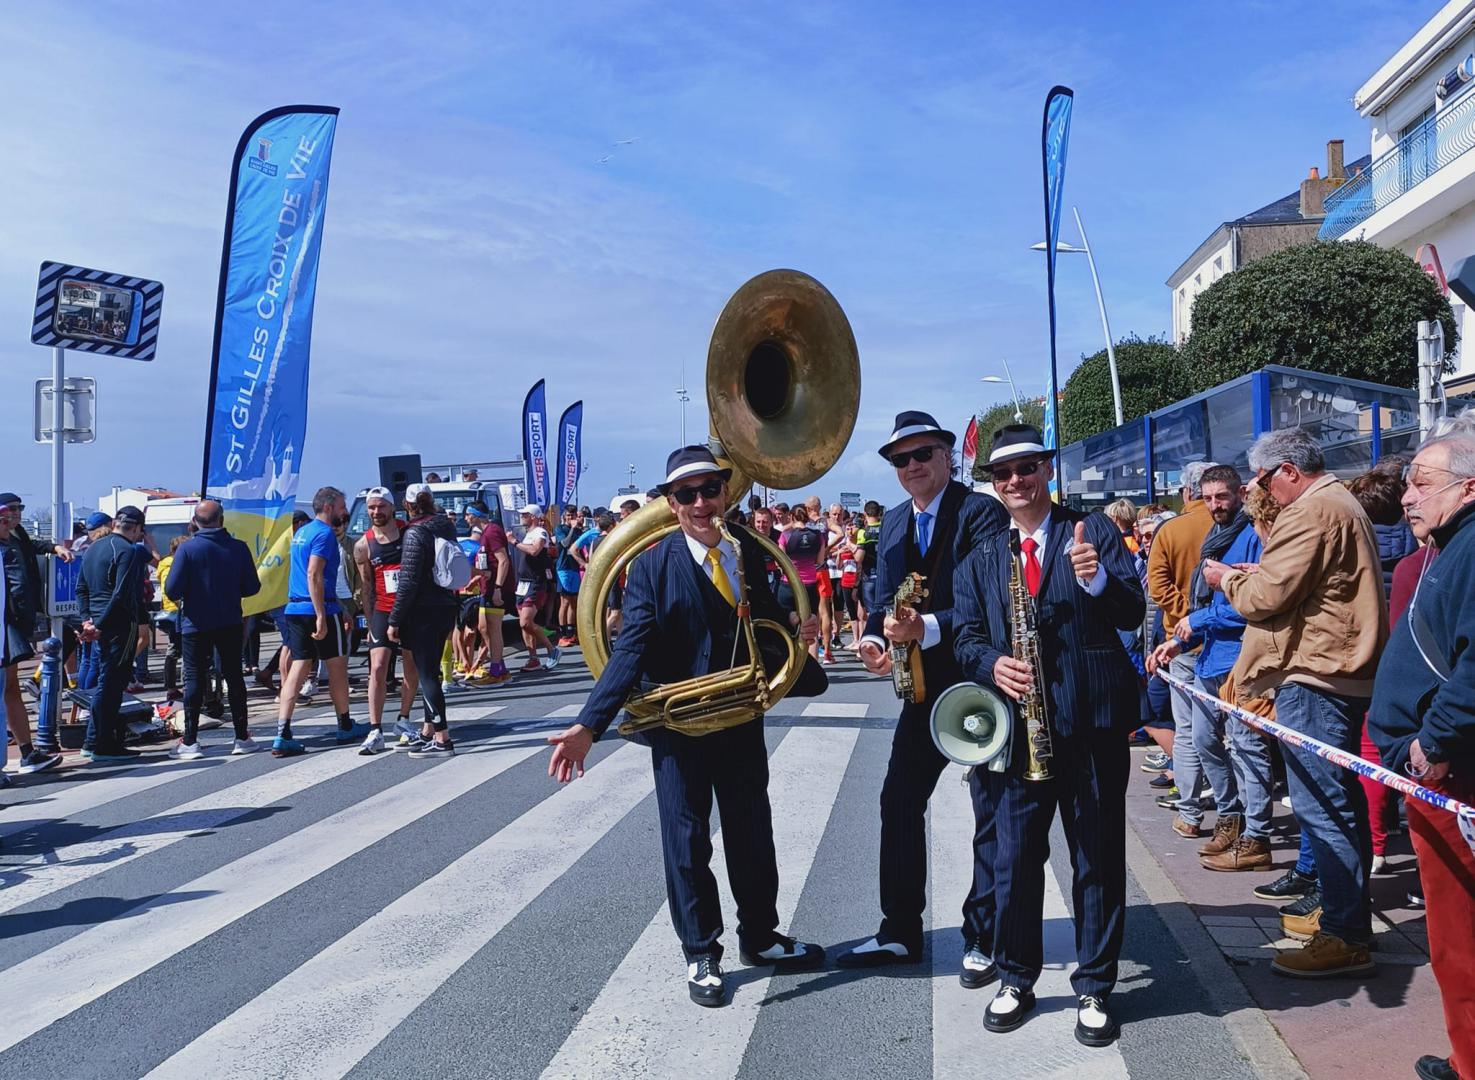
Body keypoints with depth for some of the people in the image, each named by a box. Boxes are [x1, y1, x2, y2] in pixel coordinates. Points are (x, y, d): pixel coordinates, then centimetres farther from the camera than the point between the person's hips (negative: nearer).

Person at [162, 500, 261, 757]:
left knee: (194, 678, 4)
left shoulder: (187, 549, -10)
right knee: (234, 676, 11)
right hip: (230, 624, 2)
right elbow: (252, 587, 0)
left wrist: (180, 599, 9)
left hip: (196, 625, -2)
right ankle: (242, 738, 13)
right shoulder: (239, 548, -3)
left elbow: (172, 590, -14)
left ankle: (190, 742, 3)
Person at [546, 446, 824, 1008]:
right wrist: (589, 724, -28)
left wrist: (795, 626, -13)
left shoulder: (749, 549, 0)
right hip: (677, 725, -4)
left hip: (743, 719, 4)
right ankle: (701, 954, 28)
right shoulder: (652, 565, -12)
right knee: (687, 840, 8)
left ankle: (760, 936, 39)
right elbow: (631, 650, -18)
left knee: (752, 831, 18)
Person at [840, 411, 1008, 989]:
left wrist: (927, 628, -30)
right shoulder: (893, 523, 10)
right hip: (925, 687, 7)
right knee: (899, 801, 9)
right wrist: (874, 638, -11)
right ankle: (899, 931, 22)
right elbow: (884, 597, 9)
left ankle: (983, 938, 19)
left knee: (991, 812, 6)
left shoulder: (982, 512, -13)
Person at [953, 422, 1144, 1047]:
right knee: (1014, 860, 7)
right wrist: (994, 663, -14)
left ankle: (1094, 989, 22)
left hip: (1094, 723, -2)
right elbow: (965, 637, 7)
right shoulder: (980, 559, 12)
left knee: (1098, 861, 7)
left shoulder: (1094, 531, 3)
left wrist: (1097, 579, -25)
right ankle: (1016, 980, 26)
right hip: (1019, 726, 2)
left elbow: (1133, 614, -5)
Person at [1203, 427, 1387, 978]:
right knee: (1338, 802, 17)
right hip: (1345, 672, 11)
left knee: (1321, 806, -7)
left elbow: (1267, 595, -18)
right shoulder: (1342, 503, 21)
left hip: (1314, 677, -11)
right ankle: (1342, 915, 28)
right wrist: (1243, 576, 12)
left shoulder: (1311, 511, -15)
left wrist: (1226, 578, 1)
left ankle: (1346, 937, -2)